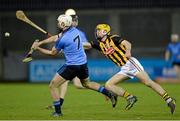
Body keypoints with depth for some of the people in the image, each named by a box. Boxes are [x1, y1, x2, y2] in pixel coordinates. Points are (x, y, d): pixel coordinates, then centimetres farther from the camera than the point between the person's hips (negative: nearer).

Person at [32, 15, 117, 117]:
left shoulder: (63, 39, -19)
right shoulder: (74, 30, 3)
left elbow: (53, 53, -1)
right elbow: (55, 38, 13)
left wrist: (38, 48, 8)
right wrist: (40, 43, 10)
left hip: (72, 66, -8)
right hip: (83, 63, 8)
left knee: (53, 86, 2)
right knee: (87, 83, 32)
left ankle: (58, 111, 2)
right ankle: (110, 95, 26)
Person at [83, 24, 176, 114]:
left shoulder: (113, 38, -6)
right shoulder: (100, 44, 13)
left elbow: (127, 43, -19)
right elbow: (87, 45, 10)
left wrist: (128, 51, -37)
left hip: (130, 63, -8)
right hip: (124, 69, 8)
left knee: (148, 82, -18)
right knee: (108, 85, -3)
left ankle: (169, 100, -18)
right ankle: (130, 97, -10)